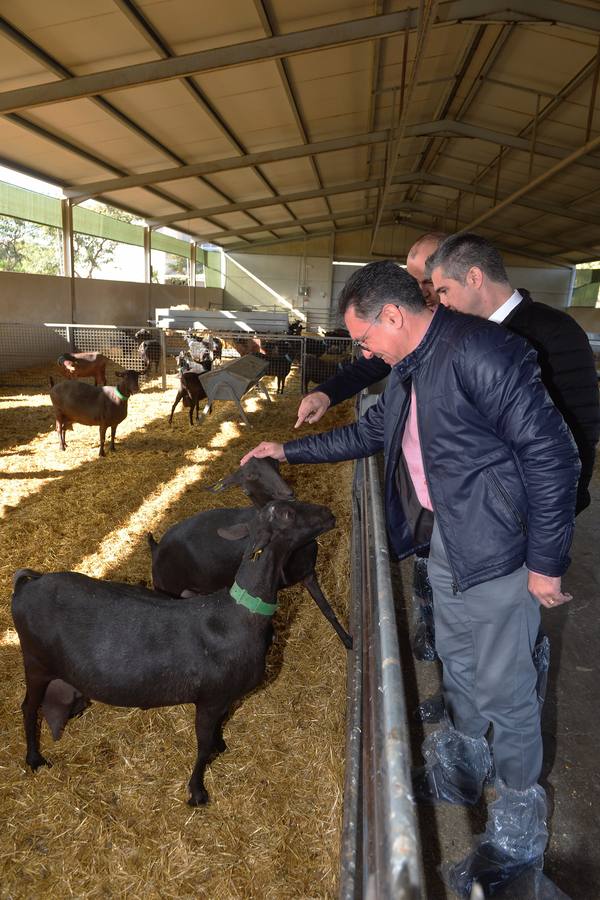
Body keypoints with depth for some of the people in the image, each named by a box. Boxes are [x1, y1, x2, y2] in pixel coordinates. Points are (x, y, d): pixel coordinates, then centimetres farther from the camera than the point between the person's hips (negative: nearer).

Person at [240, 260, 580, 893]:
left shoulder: (482, 350, -22)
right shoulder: (409, 368, 7)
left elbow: (552, 454, -22)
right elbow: (372, 432, 21)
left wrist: (546, 562, -18)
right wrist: (289, 450, 23)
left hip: (497, 547, -8)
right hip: (443, 536, 9)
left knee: (502, 688, 5)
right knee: (455, 658, 23)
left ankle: (518, 834, 30)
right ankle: (458, 769, 48)